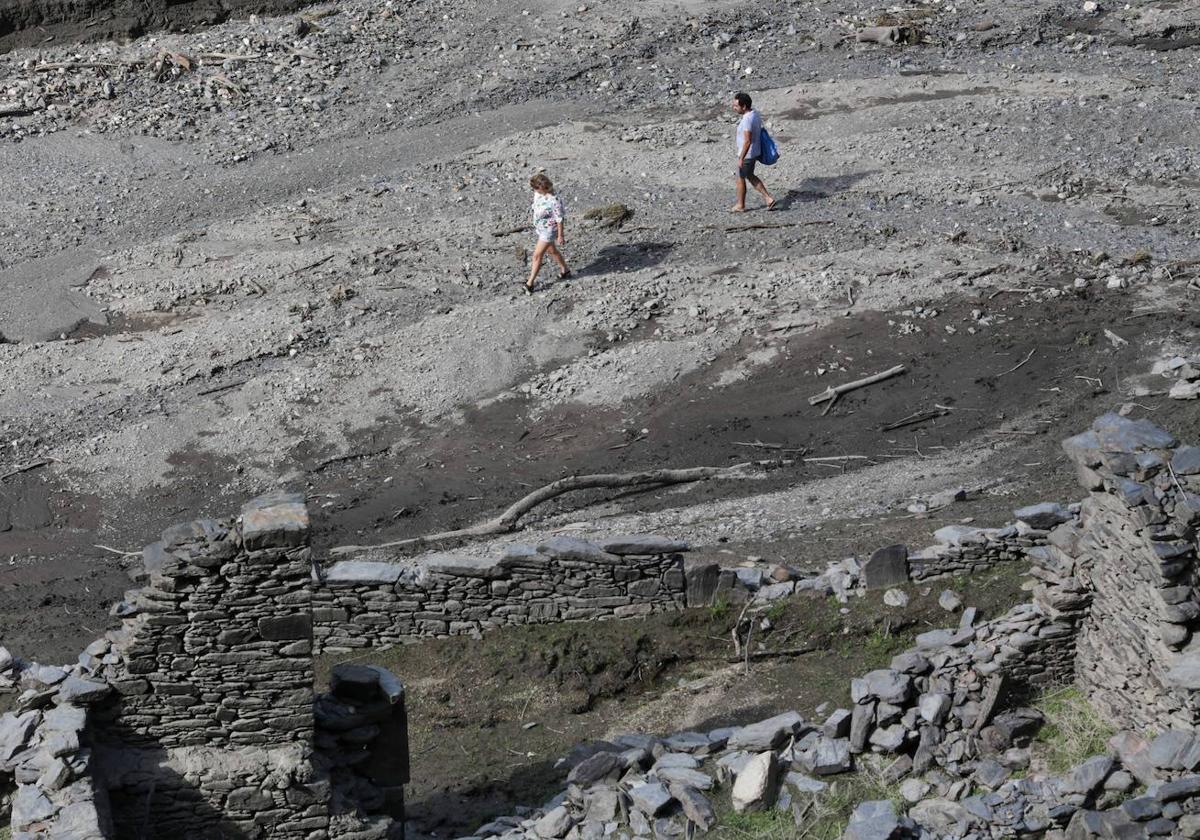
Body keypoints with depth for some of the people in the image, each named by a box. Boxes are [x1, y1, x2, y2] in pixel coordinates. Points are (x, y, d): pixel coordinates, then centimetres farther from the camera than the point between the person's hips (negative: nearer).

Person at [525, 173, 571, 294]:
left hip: (549, 231, -8)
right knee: (552, 250, 26)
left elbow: (559, 219, -23)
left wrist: (560, 236, -16)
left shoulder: (554, 201, -32)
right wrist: (535, 224, 20)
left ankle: (530, 283, 10)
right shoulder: (538, 194, -9)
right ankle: (565, 270, 47)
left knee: (537, 255, -2)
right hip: (540, 228, 8)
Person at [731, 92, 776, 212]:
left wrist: (741, 158, -22)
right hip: (754, 152, 9)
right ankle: (768, 198, 21)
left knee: (740, 179, 10)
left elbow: (747, 141, -28)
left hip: (747, 154, -9)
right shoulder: (754, 113, 2)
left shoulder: (747, 120, -28)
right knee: (750, 176, 23)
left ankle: (740, 205, 26)